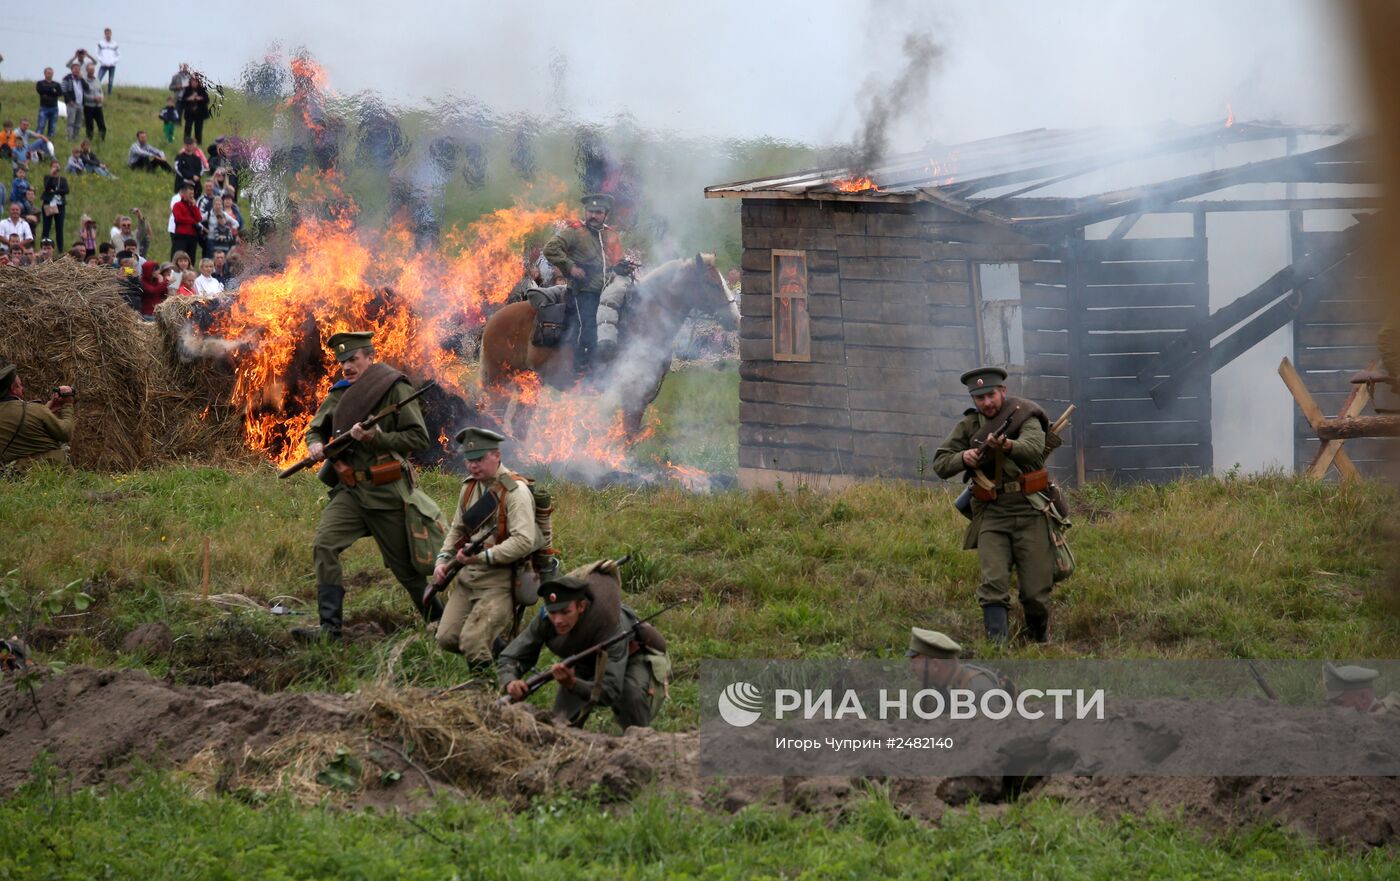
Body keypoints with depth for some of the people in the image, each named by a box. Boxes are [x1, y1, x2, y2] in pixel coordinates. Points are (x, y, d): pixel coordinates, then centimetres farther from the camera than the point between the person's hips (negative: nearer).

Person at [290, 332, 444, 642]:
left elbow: (419, 439, -12)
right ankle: (329, 627, -16)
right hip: (350, 491, 5)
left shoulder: (396, 389, -8)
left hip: (387, 492, -5)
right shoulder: (339, 395, 10)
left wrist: (375, 438, -22)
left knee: (406, 565, 5)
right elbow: (315, 428, 24)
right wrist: (315, 444, 0)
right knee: (323, 546, -16)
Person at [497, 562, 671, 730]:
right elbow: (508, 659, -23)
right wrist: (510, 682, -48)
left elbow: (609, 693, -47)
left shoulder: (610, 625, -44)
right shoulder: (544, 621, -32)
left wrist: (572, 684, -65)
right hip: (585, 662, 4)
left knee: (632, 693, -34)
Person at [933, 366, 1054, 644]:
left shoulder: (1024, 416, -2)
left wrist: (1008, 445, -45)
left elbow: (1033, 447, -24)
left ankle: (1041, 640, 26)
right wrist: (963, 458, -13)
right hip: (992, 515, 2)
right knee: (994, 584, -16)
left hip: (1029, 513, -2)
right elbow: (940, 464, 9)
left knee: (1035, 592, 0)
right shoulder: (968, 425, 9)